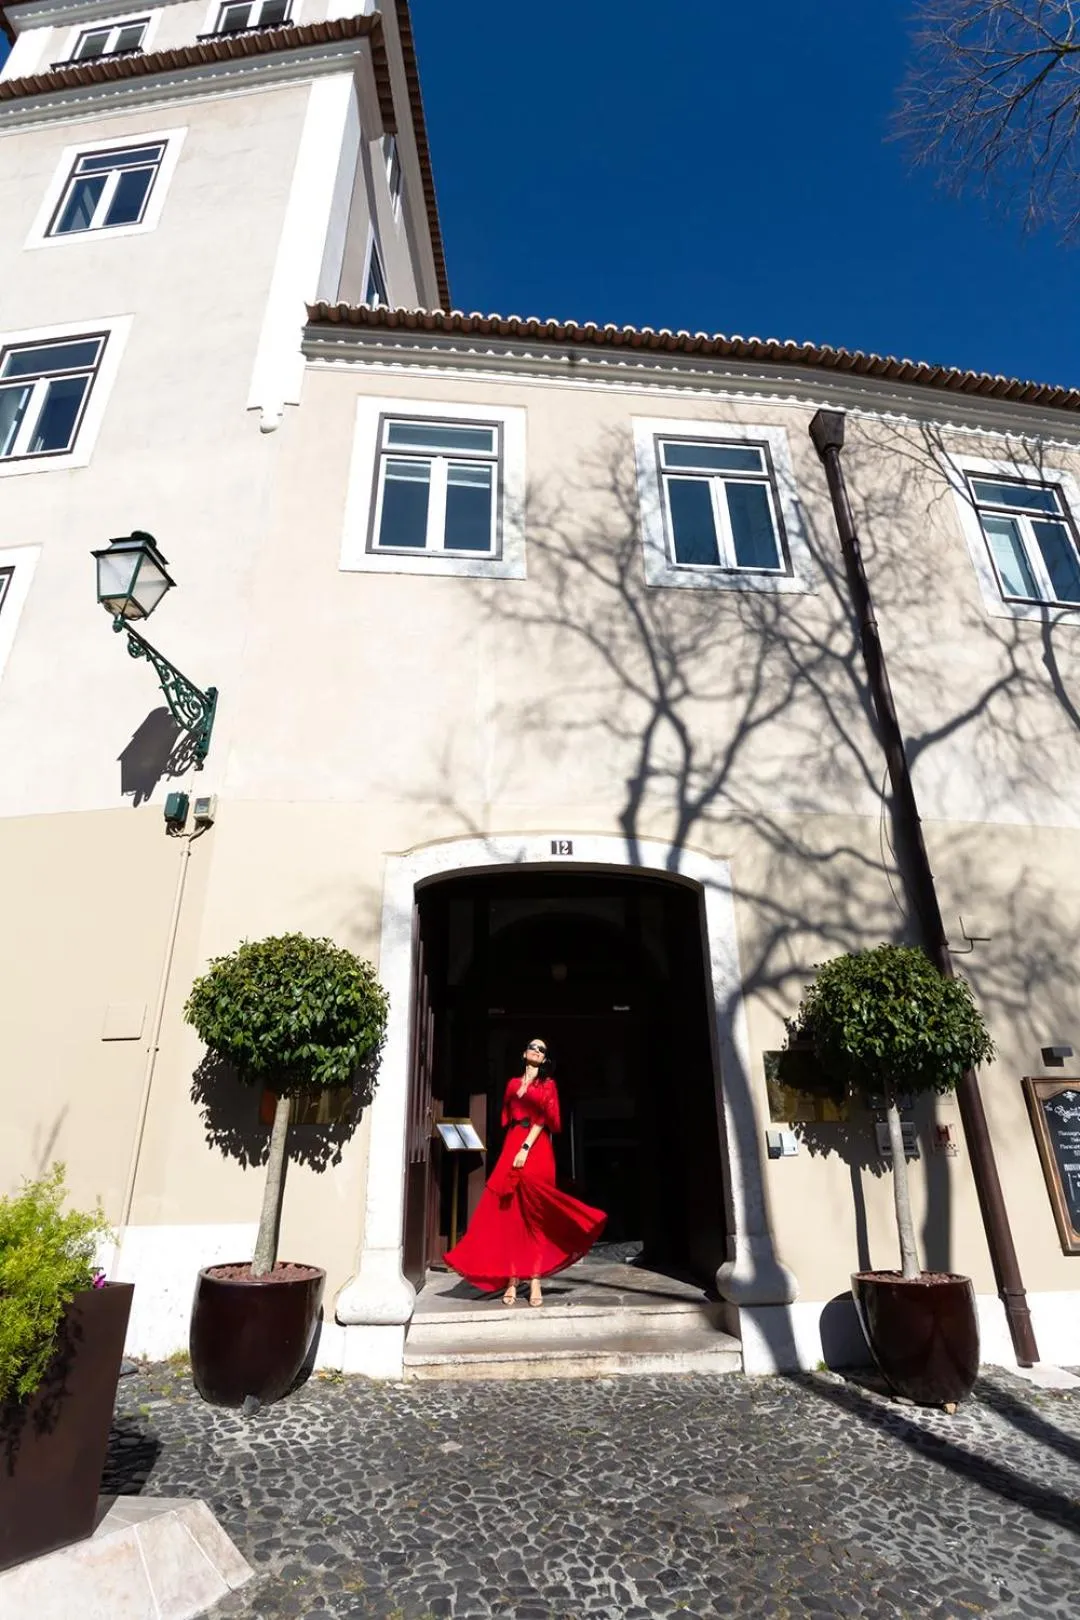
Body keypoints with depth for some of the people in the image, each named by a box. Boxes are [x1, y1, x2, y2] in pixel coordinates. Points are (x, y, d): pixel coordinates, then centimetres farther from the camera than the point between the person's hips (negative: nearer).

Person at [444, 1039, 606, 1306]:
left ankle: (535, 1281, -3)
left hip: (537, 1149, -3)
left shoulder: (548, 1085, 9)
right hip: (512, 1146, 3)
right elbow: (508, 1117, 11)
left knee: (534, 1214, -5)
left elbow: (544, 1118, -5)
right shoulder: (513, 1083, 18)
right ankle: (511, 1281, 3)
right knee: (511, 1213, -1)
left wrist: (526, 1148, -15)